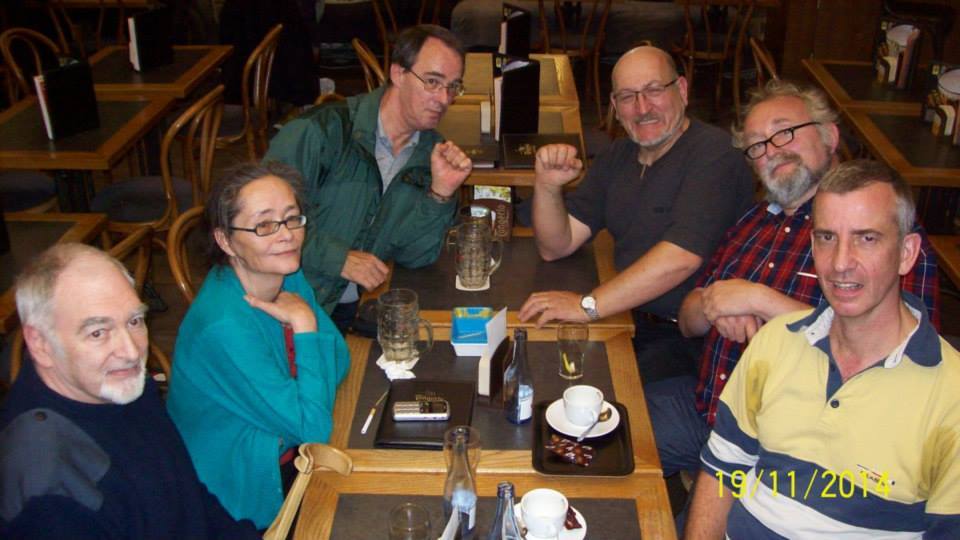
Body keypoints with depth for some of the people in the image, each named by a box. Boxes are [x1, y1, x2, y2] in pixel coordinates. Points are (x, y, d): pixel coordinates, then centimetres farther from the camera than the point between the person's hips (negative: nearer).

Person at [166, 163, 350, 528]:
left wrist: (303, 319, -19)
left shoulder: (287, 276, -8)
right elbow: (315, 427, -26)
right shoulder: (223, 327, -31)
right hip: (241, 493, -7)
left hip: (291, 455, 7)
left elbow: (338, 366, -1)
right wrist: (305, 326, -25)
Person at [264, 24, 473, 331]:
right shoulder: (324, 130, -13)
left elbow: (414, 256, 2)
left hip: (352, 309, 6)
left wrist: (440, 194, -12)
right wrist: (338, 258, -19)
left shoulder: (432, 152, 6)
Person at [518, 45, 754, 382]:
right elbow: (555, 247, 10)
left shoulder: (712, 153, -13)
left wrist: (588, 305, -27)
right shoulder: (618, 158, 12)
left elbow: (681, 257, -26)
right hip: (630, 315, 7)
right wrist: (547, 187, -10)